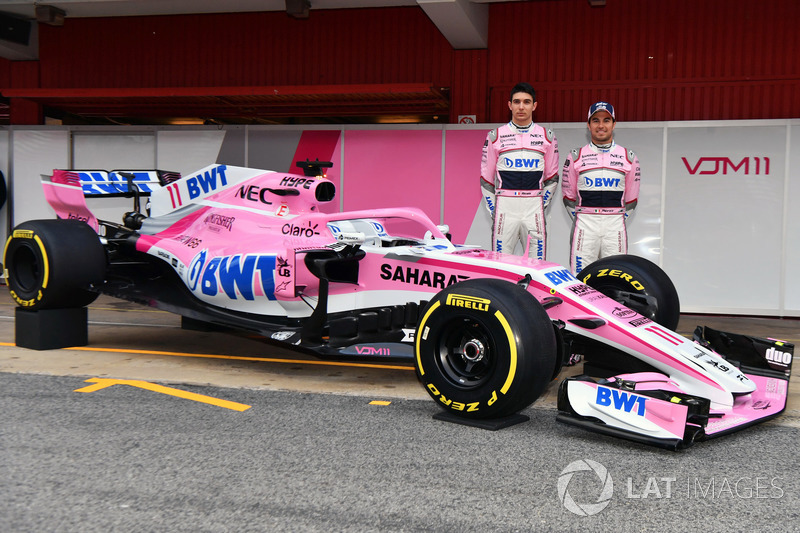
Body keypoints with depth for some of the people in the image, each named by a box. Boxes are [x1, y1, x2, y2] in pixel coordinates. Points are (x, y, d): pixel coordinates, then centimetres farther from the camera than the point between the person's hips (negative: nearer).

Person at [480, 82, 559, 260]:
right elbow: (486, 178, 9)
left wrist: (541, 205, 5)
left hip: (534, 208, 1)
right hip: (504, 207, 0)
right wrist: (493, 210, 4)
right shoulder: (495, 136, 6)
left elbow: (552, 178, 14)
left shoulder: (547, 137, 9)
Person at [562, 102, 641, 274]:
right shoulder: (575, 156, 7)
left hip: (615, 227, 1)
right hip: (584, 226, -1)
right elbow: (568, 195, 10)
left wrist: (617, 220, 8)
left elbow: (631, 199, 13)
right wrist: (582, 220, 6)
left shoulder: (628, 157, 9)